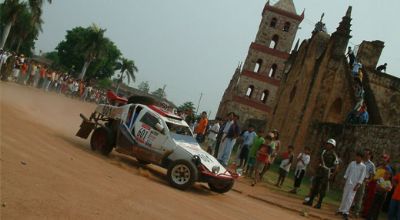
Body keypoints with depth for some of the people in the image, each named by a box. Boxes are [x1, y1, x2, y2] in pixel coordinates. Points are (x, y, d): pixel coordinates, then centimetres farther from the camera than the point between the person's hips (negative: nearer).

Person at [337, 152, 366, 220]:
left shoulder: (363, 166, -4)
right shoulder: (352, 163, 5)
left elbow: (362, 177, -6)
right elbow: (347, 171, 9)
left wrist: (358, 185, -12)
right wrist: (345, 180, 3)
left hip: (355, 184, -3)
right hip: (348, 183, 3)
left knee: (350, 198, -7)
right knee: (344, 197, 10)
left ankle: (346, 212, -4)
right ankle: (341, 210, 21)